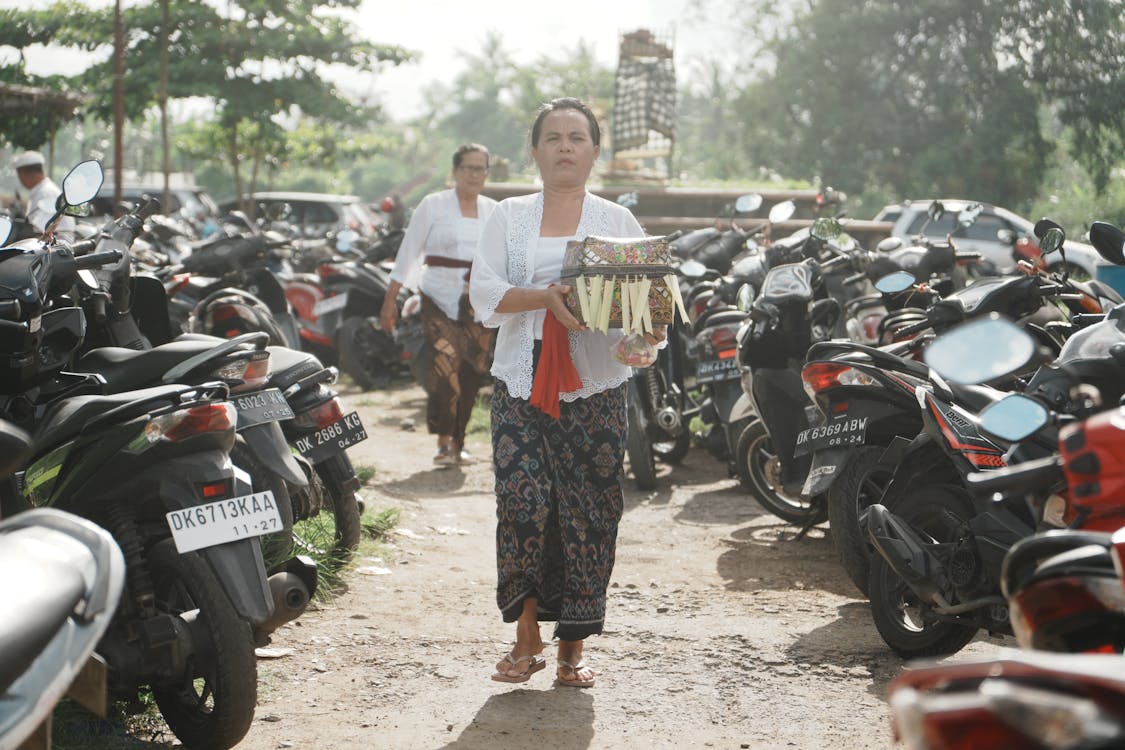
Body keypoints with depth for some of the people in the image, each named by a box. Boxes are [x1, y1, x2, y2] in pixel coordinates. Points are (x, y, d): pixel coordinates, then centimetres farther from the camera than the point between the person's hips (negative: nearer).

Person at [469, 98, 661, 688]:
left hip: (594, 387, 0)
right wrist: (544, 297, -17)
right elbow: (483, 291, 0)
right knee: (523, 500, -12)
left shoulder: (618, 221, 11)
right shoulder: (509, 217, 11)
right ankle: (527, 637, 3)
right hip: (522, 381, 0)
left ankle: (572, 648, 9)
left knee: (588, 511, -2)